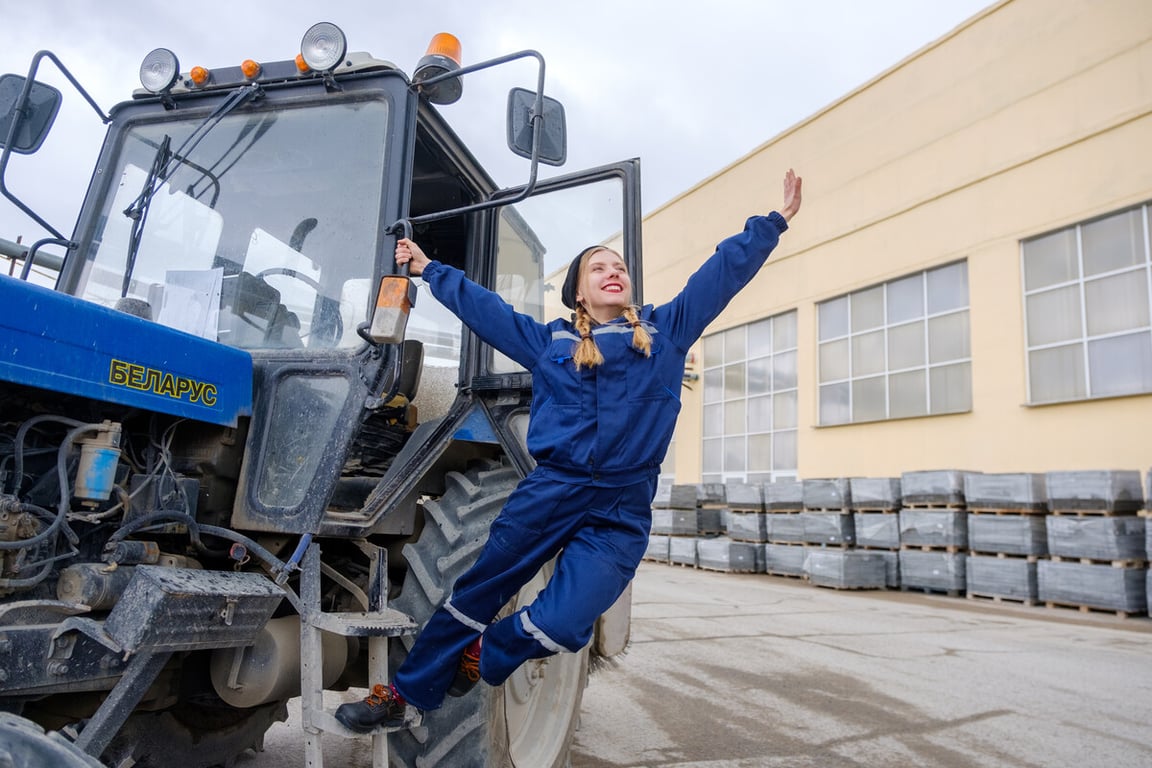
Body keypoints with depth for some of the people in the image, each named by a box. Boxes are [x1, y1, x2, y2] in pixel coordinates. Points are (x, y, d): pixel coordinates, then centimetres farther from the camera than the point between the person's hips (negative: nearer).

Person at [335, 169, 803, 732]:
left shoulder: (667, 330, 11)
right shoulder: (549, 341, 12)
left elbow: (722, 272, 12)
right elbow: (482, 307, 20)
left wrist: (773, 222, 11)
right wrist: (430, 271, 24)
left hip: (623, 512, 0)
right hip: (550, 492, 1)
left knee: (562, 624, -14)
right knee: (477, 591, 7)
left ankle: (483, 656, 18)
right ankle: (406, 695, 27)